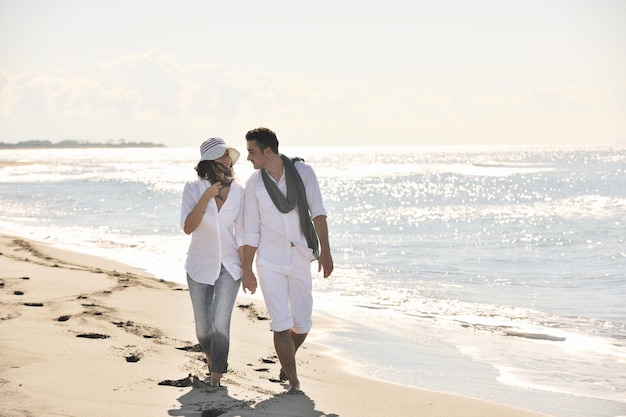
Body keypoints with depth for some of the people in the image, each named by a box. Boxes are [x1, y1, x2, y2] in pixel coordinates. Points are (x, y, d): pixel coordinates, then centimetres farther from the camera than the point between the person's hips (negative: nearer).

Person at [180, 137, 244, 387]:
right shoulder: (194, 189, -8)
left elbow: (241, 235, 1)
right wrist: (206, 197, -24)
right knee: (203, 328, 8)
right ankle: (210, 355, 41)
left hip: (229, 266, 0)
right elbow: (188, 228, -17)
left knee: (221, 323, -13)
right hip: (199, 266, 0)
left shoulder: (238, 192, -4)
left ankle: (216, 378, -2)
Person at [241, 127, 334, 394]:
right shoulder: (254, 184, -3)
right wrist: (247, 271, 2)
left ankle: (286, 360, 36)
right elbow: (251, 232, 1)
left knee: (302, 325, 6)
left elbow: (317, 212, -9)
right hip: (270, 262, -1)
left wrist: (325, 250, -19)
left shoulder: (303, 172, -5)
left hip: (300, 259, 1)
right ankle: (293, 381, 2)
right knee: (281, 324, -9)